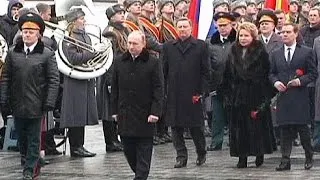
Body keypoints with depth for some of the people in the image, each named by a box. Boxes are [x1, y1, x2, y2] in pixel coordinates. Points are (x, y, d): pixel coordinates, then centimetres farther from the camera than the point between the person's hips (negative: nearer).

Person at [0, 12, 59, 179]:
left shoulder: (47, 55, -5)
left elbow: (54, 80, -6)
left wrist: (49, 103, -12)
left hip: (36, 105, -3)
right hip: (17, 104, 4)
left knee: (33, 139, 4)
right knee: (21, 137, 14)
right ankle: (30, 161, 31)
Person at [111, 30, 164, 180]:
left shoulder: (153, 63, -4)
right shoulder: (120, 62, 8)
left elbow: (158, 90, -6)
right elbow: (115, 88, 13)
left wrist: (155, 112, -13)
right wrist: (115, 110, 8)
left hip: (145, 115, -4)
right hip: (125, 115, 4)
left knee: (144, 151, 1)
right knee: (128, 149, 8)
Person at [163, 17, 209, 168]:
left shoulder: (200, 46, 3)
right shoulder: (168, 47, 10)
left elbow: (205, 71, 1)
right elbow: (164, 71, 9)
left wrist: (202, 91, -6)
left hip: (193, 93, -2)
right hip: (173, 94, 3)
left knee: (196, 126, 3)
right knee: (176, 126, 3)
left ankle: (201, 153, 22)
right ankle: (181, 156, 11)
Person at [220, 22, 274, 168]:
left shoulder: (261, 52, -2)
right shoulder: (233, 52, 10)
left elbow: (266, 74, -4)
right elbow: (227, 75, 11)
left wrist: (266, 97, -9)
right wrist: (226, 94, 5)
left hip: (256, 94, -4)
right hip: (237, 95, 4)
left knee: (257, 125, 0)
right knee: (239, 127, 2)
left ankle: (259, 154, 14)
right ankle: (242, 157, 6)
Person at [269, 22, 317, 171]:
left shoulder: (307, 52, 3)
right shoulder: (275, 54, 14)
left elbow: (313, 73, 2)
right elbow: (271, 73, 17)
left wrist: (301, 80, -13)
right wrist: (275, 82, -4)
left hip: (300, 97, -3)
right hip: (283, 96, 3)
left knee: (302, 128, 0)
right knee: (284, 130, 1)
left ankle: (309, 157, 18)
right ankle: (285, 161, 3)